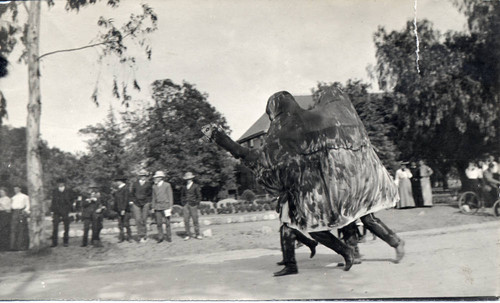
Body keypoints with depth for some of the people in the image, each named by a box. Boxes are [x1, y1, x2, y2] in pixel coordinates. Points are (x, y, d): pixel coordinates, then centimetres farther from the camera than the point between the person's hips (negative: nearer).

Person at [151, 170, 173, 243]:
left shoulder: (167, 185, 0)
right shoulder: (154, 186, 11)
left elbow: (170, 196, 1)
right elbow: (154, 197, 16)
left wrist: (170, 206, -4)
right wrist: (153, 207, 11)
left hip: (165, 206, -3)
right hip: (157, 207, 3)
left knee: (167, 222, 0)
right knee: (159, 223, 0)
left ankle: (169, 237, 12)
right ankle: (160, 237, 12)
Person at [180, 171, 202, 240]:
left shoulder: (195, 186, 2)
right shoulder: (184, 187, 12)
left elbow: (199, 196, 4)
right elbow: (182, 195, 21)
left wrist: (197, 203, -3)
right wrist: (183, 203, 9)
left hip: (193, 205, -3)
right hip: (185, 205, 3)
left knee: (195, 220, -1)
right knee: (186, 220, -1)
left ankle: (197, 234, 9)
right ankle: (188, 235, 6)